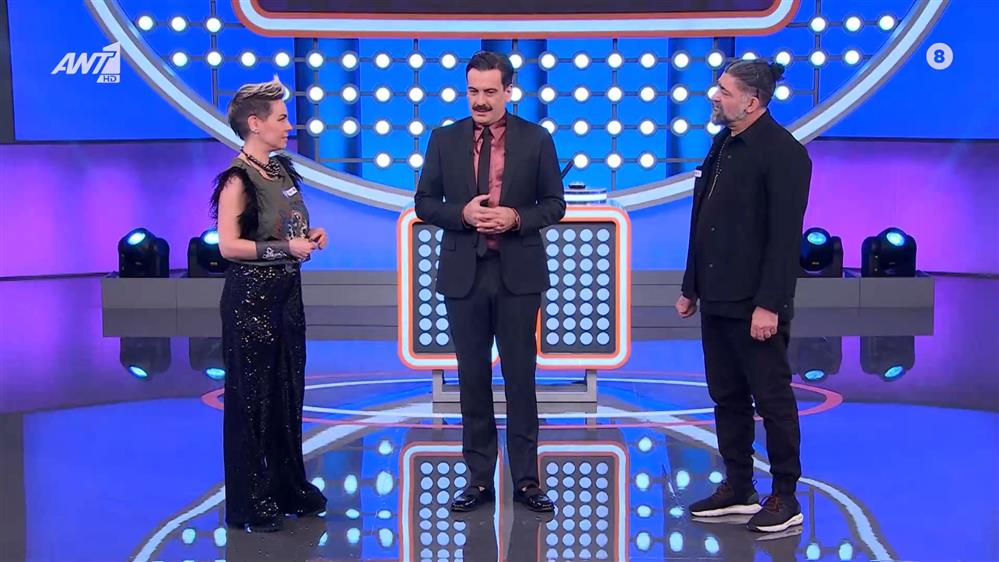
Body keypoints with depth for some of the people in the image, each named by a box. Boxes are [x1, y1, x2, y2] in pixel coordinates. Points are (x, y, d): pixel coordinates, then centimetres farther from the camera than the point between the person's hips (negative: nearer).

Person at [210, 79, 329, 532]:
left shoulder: (282, 170, 11)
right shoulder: (238, 180, -13)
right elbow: (228, 245, -20)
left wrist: (309, 236, 4)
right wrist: (287, 248, -20)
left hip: (286, 293, 8)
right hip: (251, 296, -8)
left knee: (288, 392, 13)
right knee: (252, 397, 1)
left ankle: (288, 487, 26)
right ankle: (250, 503, 13)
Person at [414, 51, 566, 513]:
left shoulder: (536, 139, 1)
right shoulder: (444, 139, 5)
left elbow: (554, 205, 3)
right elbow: (425, 203, 6)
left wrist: (516, 217, -15)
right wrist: (462, 213, -13)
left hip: (518, 272, -1)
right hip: (464, 272, 2)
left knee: (521, 376, 4)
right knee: (472, 377, 8)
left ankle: (526, 479, 13)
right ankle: (479, 478, 18)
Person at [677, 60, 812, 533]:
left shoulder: (782, 152, -13)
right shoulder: (722, 144, 13)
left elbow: (785, 236, -18)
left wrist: (769, 304, -22)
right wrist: (691, 286, 16)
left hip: (755, 304, -9)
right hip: (717, 298, 9)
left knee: (772, 397, 3)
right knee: (726, 396, 14)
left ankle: (785, 498, 15)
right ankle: (737, 489, 26)